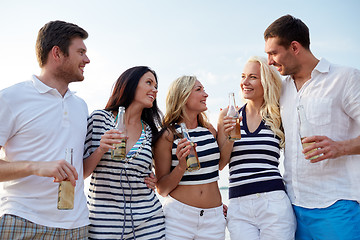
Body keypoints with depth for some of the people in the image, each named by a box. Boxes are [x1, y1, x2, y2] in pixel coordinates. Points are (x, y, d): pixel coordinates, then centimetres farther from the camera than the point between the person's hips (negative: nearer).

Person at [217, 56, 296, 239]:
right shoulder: (229, 116, 6)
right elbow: (219, 164, 5)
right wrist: (229, 138, -10)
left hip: (274, 204, 0)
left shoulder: (279, 117, 4)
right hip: (238, 207, 1)